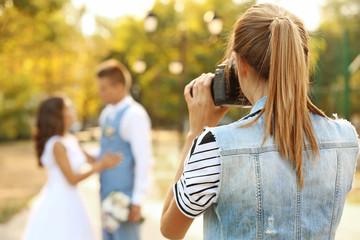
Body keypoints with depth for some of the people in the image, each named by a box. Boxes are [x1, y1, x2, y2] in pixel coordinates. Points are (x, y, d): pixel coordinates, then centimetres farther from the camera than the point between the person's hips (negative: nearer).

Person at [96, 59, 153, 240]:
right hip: (107, 192, 9)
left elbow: (144, 160, -19)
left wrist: (137, 201, -20)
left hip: (124, 195, -8)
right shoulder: (107, 113, 10)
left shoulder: (135, 115, -16)